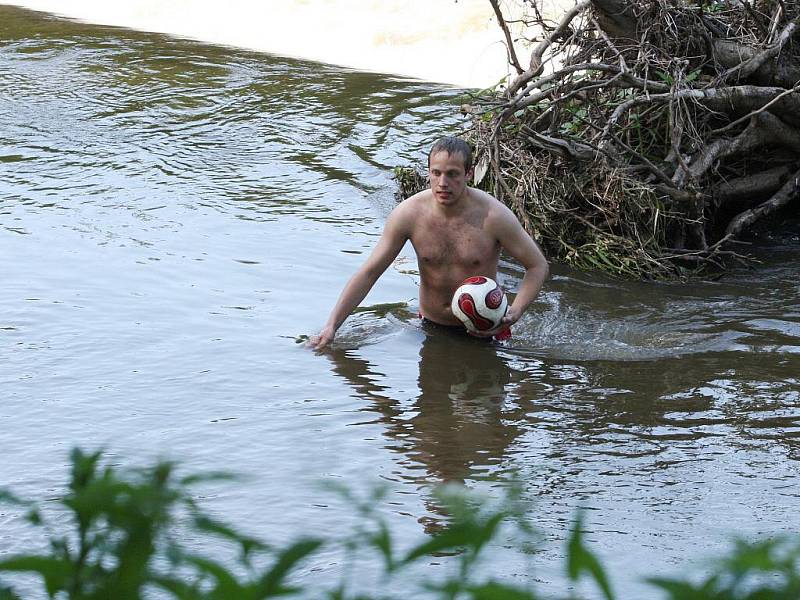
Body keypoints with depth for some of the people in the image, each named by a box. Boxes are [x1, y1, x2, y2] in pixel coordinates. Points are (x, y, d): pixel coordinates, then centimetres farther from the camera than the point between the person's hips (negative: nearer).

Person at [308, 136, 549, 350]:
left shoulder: (493, 215, -19)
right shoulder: (409, 214, -14)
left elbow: (538, 266, -9)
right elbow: (369, 272, -8)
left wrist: (514, 312, -26)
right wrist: (331, 326, -14)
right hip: (430, 325, 2)